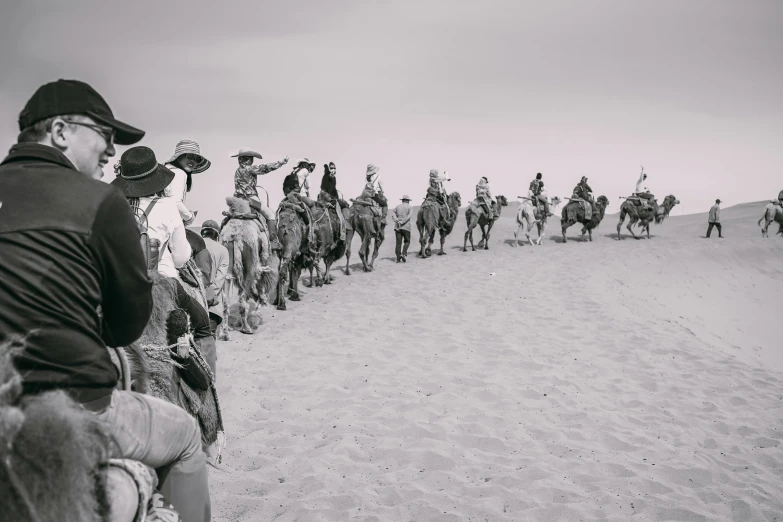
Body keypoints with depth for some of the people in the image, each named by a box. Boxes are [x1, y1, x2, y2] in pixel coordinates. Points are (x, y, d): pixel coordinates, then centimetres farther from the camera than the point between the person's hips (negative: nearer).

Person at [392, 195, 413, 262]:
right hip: (406, 227, -3)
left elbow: (393, 214, -3)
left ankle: (398, 258, 1)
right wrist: (402, 222, -14)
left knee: (398, 242, 4)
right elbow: (409, 216, -11)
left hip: (397, 227, 3)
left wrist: (396, 220, -14)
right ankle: (404, 253, -12)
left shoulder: (397, 207, 13)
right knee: (407, 241, 9)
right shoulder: (409, 207, 3)